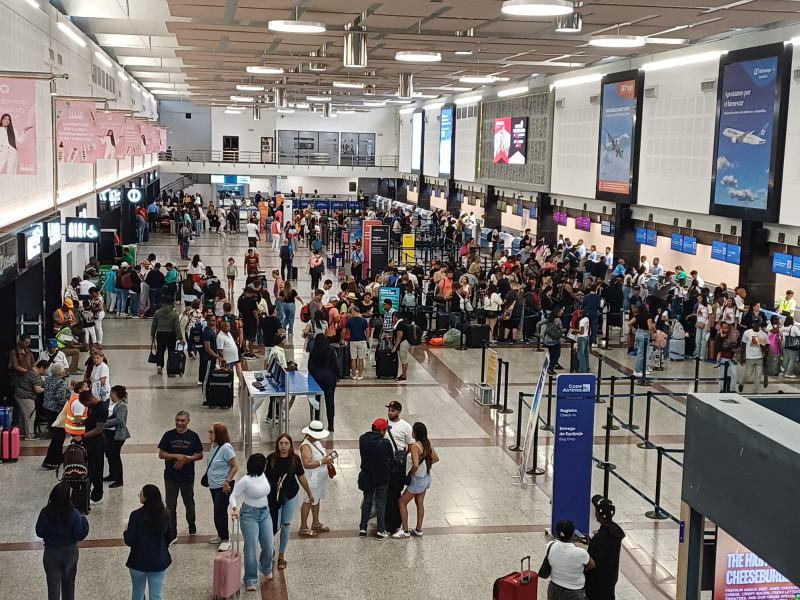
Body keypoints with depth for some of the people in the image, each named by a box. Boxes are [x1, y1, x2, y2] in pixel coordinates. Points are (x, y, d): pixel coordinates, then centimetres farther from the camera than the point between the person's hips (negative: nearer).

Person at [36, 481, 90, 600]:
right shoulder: (74, 514, -22)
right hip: (70, 551, 0)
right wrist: (83, 520, -2)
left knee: (53, 583, 13)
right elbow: (80, 536, -14)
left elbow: (39, 533, -6)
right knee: (68, 581, 22)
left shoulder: (45, 512, -18)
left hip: (51, 553, 0)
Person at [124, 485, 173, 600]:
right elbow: (169, 539, 5)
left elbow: (129, 541, -16)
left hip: (139, 561, -2)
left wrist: (126, 530, 4)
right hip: (159, 561, 2)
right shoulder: (164, 515, -6)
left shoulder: (136, 515, -19)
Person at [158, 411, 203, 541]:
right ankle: (172, 535, 11)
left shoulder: (193, 436, -3)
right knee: (170, 507, 2)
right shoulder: (168, 435, -4)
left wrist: (186, 459, -17)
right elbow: (161, 454, -4)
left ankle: (192, 526, 42)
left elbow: (200, 455, 0)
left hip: (187, 477, 0)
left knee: (189, 504, 17)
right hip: (170, 477, 0)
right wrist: (177, 456, -18)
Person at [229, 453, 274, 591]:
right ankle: (251, 580, 6)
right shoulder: (245, 481, -20)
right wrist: (235, 509, -33)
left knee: (268, 546, 7)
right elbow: (233, 496, -16)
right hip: (250, 515, -6)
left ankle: (266, 568, 37)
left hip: (265, 513, 6)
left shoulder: (264, 476, -1)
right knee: (251, 548, -5)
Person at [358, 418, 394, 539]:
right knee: (381, 502, 9)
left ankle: (363, 528, 21)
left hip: (367, 476, 3)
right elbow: (391, 458, -8)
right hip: (382, 477, -3)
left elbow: (362, 454, 4)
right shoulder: (385, 443, -21)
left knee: (367, 501, 17)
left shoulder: (362, 439, -10)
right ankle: (381, 530, 15)